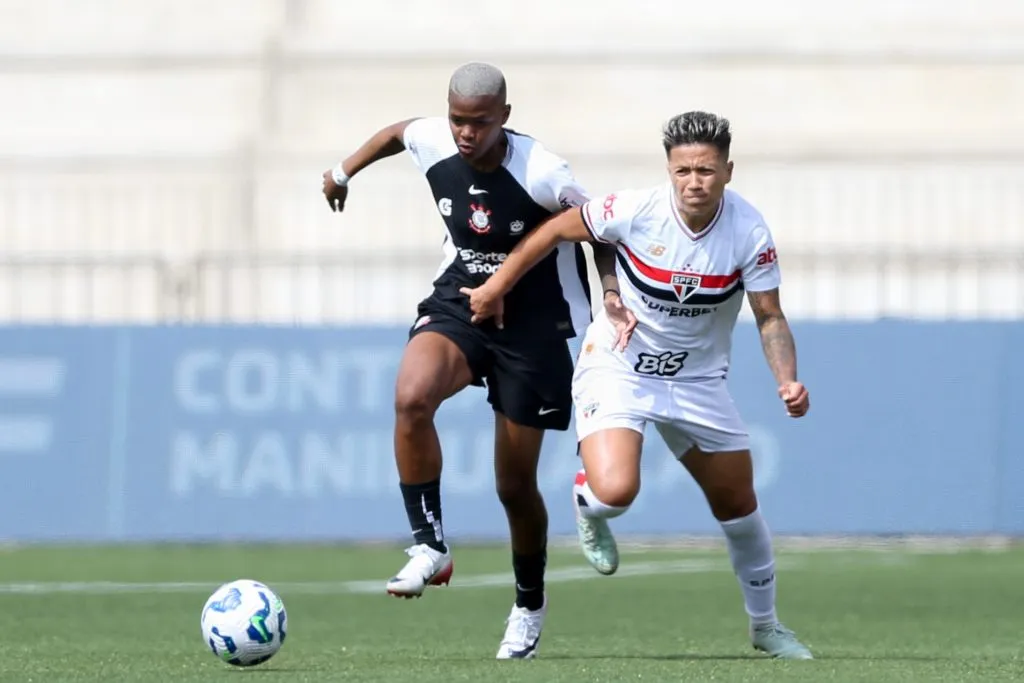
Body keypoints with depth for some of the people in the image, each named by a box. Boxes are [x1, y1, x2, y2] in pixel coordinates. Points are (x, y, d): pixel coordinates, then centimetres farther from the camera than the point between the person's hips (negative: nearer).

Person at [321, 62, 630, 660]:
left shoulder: (543, 175, -23)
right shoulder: (431, 143, -11)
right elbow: (397, 132, 14)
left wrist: (612, 290, -20)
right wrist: (346, 170, 22)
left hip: (531, 322, -3)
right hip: (457, 303, 3)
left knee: (516, 484, 5)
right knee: (412, 397, -32)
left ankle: (530, 602, 32)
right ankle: (431, 547, -20)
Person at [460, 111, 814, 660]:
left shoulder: (749, 233, -17)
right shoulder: (635, 211, -23)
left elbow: (770, 317, -10)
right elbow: (557, 230, -7)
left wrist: (787, 381, -27)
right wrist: (496, 287, -1)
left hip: (697, 380, 3)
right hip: (616, 369, -3)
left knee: (738, 505, 10)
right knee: (616, 491, -27)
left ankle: (765, 625, 32)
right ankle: (586, 504, 12)